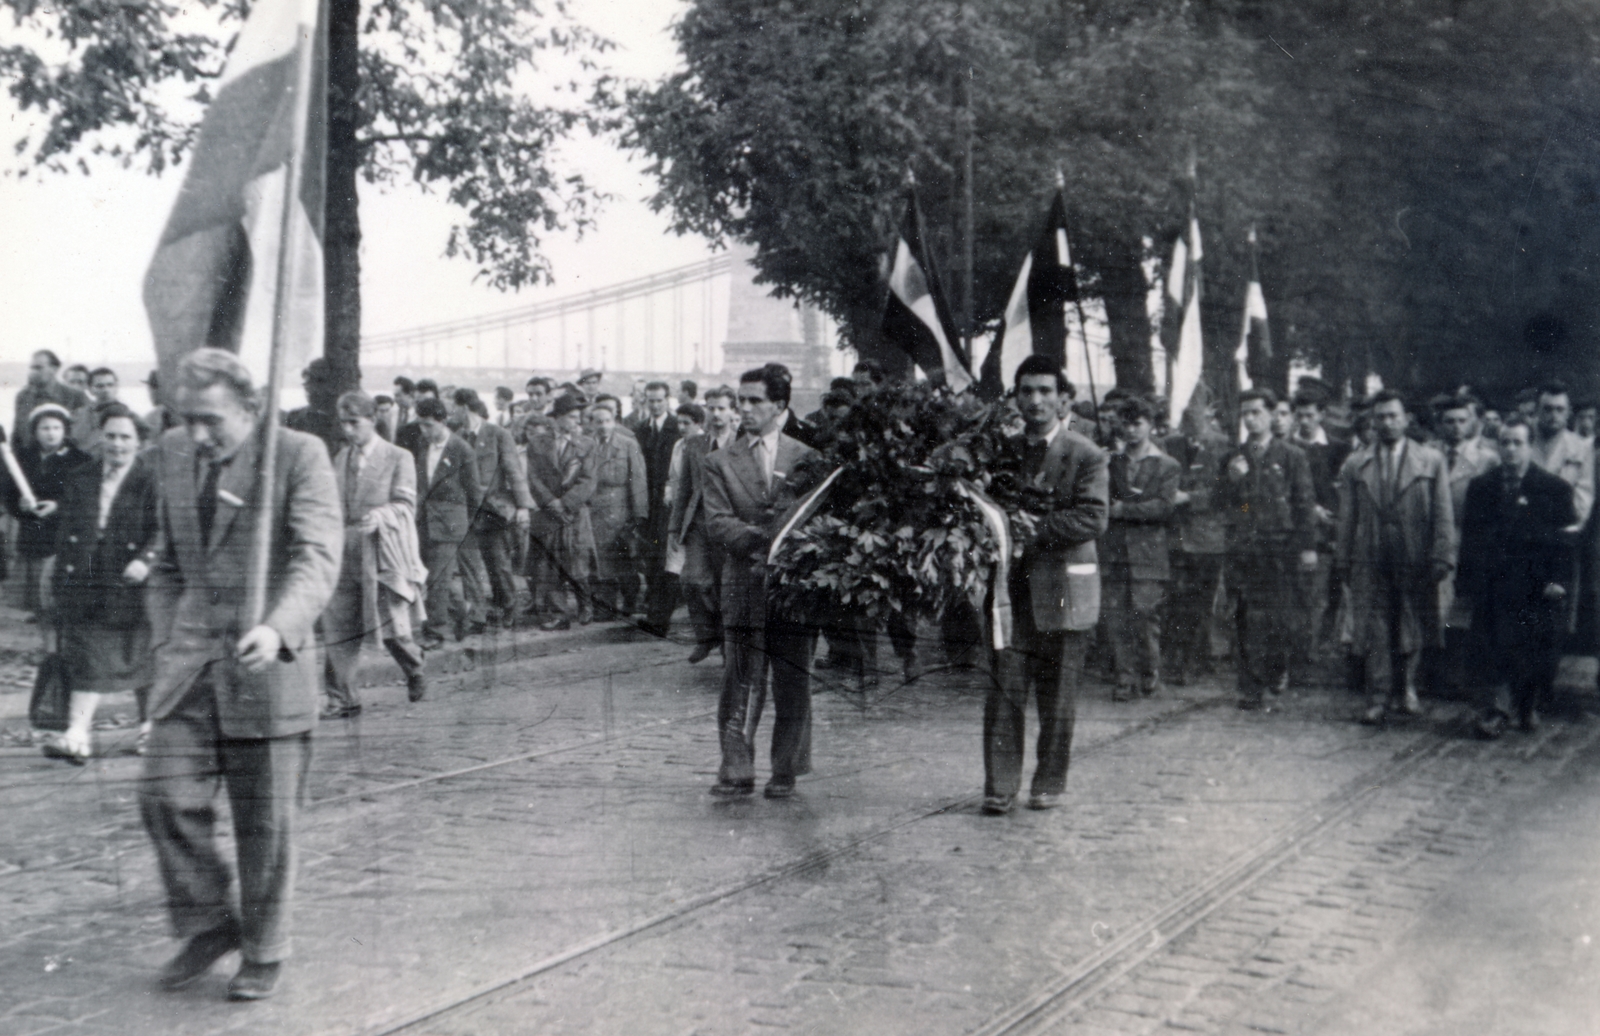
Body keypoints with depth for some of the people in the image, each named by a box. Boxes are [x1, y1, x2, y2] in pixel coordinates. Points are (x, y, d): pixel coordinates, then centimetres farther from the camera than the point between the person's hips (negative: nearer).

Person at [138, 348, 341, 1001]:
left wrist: (278, 630, -35)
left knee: (265, 820, 3)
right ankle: (207, 925, 19)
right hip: (190, 661, 5)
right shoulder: (172, 457, 9)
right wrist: (166, 641, 10)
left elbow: (318, 558, -19)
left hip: (267, 661, -5)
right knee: (167, 795, -3)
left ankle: (264, 951, 22)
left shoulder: (299, 456, -9)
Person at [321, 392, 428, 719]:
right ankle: (342, 700, 5)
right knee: (337, 628, -2)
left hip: (384, 555, -4)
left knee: (393, 629, -3)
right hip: (346, 554, 4)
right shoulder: (341, 458, 15)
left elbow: (405, 506, -5)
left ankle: (415, 671, 28)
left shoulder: (399, 459, 0)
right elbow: (335, 504, 19)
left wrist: (379, 516, -25)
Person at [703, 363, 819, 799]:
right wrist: (760, 538, -18)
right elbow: (717, 523, -2)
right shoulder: (720, 462, 9)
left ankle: (786, 771, 16)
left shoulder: (806, 459, 8)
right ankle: (736, 771, 3)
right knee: (739, 685, -2)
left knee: (792, 684, 5)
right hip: (744, 587, 0)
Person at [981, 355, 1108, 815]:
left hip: (1063, 587, -2)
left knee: (1057, 695, 5)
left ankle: (1049, 784, 17)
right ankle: (1000, 786, 1)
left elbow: (1093, 518, -10)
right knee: (1004, 690, -2)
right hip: (1012, 584, 3)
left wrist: (1040, 530, -19)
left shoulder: (1086, 456, -1)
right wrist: (1008, 527, -7)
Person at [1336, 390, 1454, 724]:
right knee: (1373, 632, -1)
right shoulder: (1355, 466, 9)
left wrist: (1442, 557, -7)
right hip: (1370, 562, 1)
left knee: (1412, 630, 8)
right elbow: (1347, 520, 9)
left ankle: (1406, 689, 26)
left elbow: (1443, 515, 1)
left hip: (1415, 560, -1)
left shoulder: (1431, 461, 5)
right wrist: (1345, 565, 5)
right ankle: (1379, 699, 6)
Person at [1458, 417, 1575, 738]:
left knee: (1536, 652, 5)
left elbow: (1566, 538, 0)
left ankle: (1528, 707, 23)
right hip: (1491, 588, 1)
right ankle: (1494, 711, -1)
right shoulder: (1480, 486, 9)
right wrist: (1466, 581, 4)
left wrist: (1560, 579, -11)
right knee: (1491, 651, -6)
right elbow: (1469, 537, 10)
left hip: (1536, 589, -1)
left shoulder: (1554, 488, 2)